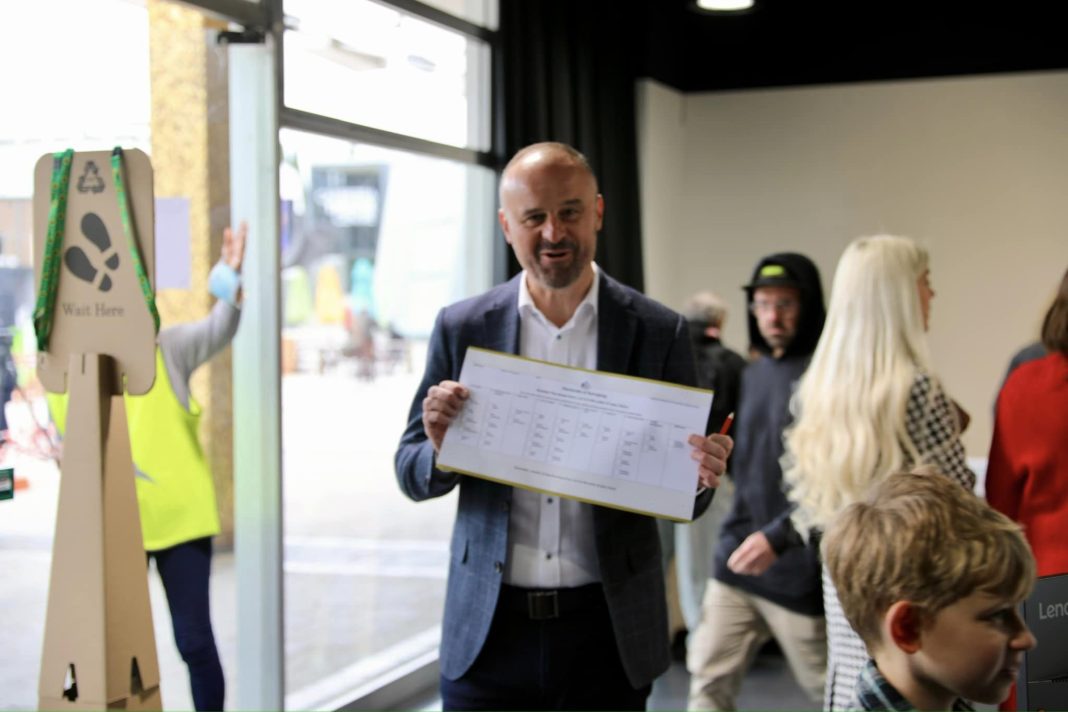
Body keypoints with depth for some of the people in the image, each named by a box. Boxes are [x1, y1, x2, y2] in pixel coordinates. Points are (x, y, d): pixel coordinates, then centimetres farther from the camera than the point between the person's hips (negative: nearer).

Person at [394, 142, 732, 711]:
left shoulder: (658, 333, -2)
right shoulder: (461, 328, 0)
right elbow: (412, 476, 4)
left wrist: (700, 476, -19)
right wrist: (441, 448, -17)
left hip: (607, 631, 0)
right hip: (489, 631, 0)